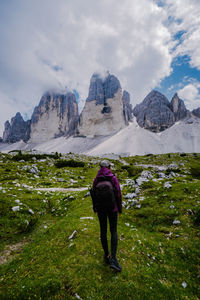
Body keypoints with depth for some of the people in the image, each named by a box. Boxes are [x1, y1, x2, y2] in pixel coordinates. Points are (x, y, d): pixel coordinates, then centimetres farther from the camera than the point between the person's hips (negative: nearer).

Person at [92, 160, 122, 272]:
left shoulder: (96, 179, -7)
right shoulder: (113, 178, -14)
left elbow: (94, 195, -1)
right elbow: (118, 194, -12)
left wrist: (95, 208, 13)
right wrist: (120, 208, 3)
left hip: (101, 208, 2)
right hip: (112, 208, -2)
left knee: (103, 231, 17)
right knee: (114, 231, 11)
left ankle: (107, 255, 30)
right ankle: (113, 259, 5)